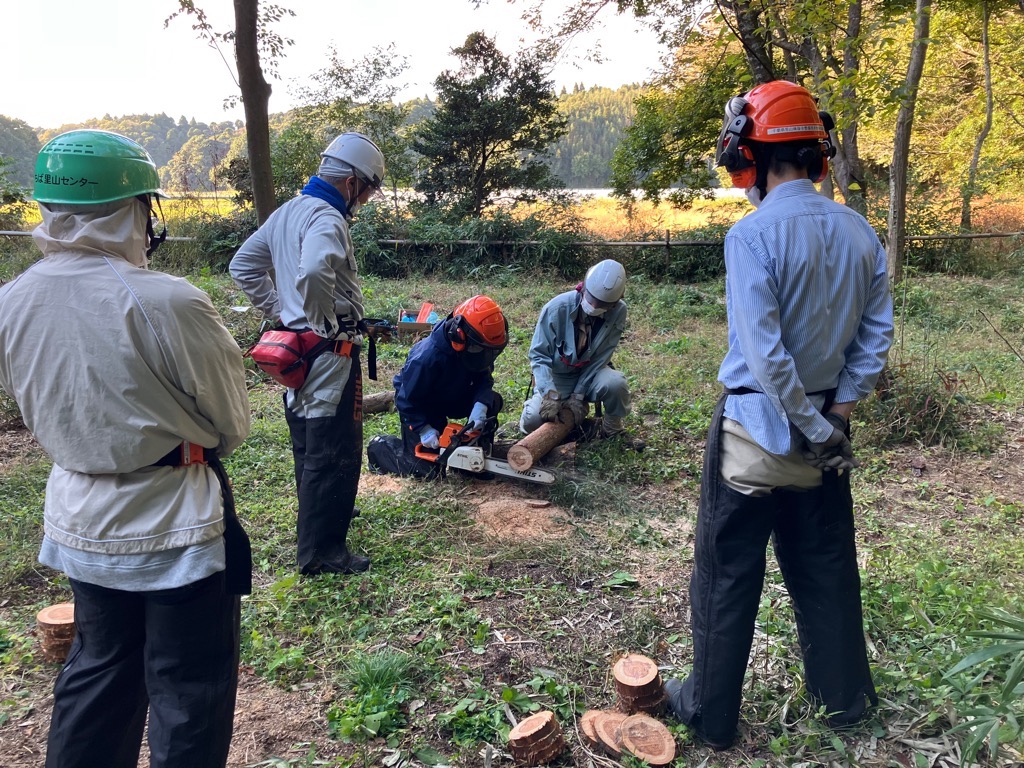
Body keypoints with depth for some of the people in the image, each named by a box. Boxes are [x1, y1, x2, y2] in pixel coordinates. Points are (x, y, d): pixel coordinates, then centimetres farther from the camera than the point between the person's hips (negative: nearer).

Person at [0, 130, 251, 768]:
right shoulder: (169, 303, -24)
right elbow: (232, 425, -12)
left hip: (80, 522, 6)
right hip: (174, 526, -6)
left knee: (97, 669, 25)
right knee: (188, 690, 13)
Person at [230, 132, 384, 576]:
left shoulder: (287, 212, 12)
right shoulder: (326, 218, -18)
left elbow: (243, 266, 17)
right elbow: (313, 272, -39)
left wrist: (279, 314, 14)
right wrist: (324, 324, -24)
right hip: (329, 352, -10)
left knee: (307, 444, 22)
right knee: (335, 453, -1)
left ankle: (321, 513, 41)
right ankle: (321, 552, 8)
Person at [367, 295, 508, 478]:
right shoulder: (428, 357, -39)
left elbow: (484, 378, -15)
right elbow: (407, 401, -28)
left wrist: (480, 406, -33)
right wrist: (424, 430, -32)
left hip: (451, 398, 6)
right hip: (419, 408, -6)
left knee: (492, 402, -16)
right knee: (426, 469, -7)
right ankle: (380, 446, 17)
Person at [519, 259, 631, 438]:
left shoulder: (618, 312, -19)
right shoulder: (557, 308, -24)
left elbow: (599, 359, -13)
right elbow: (539, 355, -18)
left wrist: (579, 395, -18)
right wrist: (550, 395, -30)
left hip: (590, 374, 1)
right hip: (557, 377, -1)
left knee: (616, 384, -32)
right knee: (531, 422, -21)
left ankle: (613, 427, 0)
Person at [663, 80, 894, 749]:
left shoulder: (754, 234, -19)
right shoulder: (859, 231, 1)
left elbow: (764, 355, -23)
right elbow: (878, 332, 3)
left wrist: (810, 430, -14)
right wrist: (837, 411, 2)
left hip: (758, 429, -6)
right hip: (825, 426, 6)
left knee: (728, 575, 9)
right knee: (827, 568, 21)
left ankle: (711, 712, 24)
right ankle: (845, 695, 38)